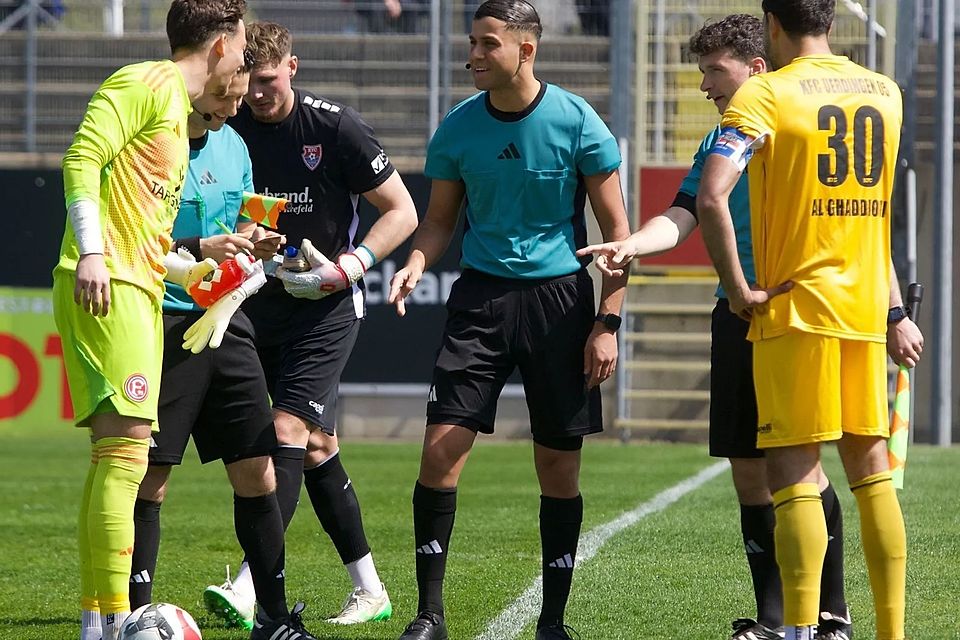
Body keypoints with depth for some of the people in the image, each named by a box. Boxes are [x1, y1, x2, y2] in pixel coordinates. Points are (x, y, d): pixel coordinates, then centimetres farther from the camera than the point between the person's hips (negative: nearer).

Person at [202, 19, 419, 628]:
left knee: (289, 430, -17)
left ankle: (251, 586, -26)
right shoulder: (229, 128, 0)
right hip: (260, 300, 5)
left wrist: (347, 268, -17)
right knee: (317, 444, 9)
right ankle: (370, 589, 18)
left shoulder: (335, 126, -12)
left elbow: (402, 212, -7)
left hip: (326, 304, -5)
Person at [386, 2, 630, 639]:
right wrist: (416, 264, -10)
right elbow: (441, 219, 12)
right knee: (441, 449, -9)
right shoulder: (458, 127, 1)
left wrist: (607, 323, -7)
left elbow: (616, 228, -2)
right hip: (482, 293, 2)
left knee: (560, 467, 2)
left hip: (559, 297, -2)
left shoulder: (577, 122, -7)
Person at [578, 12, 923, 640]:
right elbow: (682, 218, 3)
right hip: (739, 317, 6)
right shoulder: (719, 143, 13)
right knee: (749, 469, 6)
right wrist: (630, 246, -18)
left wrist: (895, 316, -4)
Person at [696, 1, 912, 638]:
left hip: (795, 306, -5)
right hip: (867, 306, 5)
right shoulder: (885, 92, 9)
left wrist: (739, 290, -13)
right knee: (871, 471, 10)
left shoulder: (764, 95, -9)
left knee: (795, 475, -5)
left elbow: (712, 197, -21)